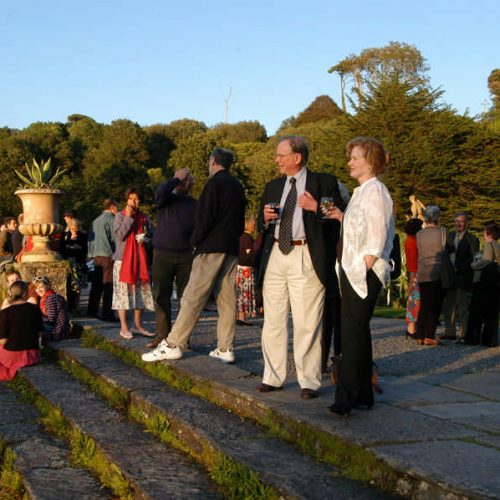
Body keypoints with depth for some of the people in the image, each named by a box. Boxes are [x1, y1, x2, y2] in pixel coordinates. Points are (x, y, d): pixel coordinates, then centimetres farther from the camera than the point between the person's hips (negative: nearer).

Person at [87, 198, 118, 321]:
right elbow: (114, 238, -12)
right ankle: (108, 314, -8)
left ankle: (91, 311, 16)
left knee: (96, 285, 13)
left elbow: (90, 238, 18)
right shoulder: (110, 219, -7)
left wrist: (91, 254, 20)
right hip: (107, 255, -8)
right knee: (108, 286, -7)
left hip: (96, 256, 8)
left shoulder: (96, 221, 17)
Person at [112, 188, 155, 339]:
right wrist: (128, 217, -14)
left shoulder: (145, 218, 11)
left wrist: (145, 240, -3)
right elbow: (119, 236, -12)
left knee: (140, 290, 6)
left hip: (140, 258, 4)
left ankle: (138, 325, 17)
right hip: (123, 258, -4)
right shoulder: (120, 216, 0)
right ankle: (123, 328, 1)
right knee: (123, 291, -4)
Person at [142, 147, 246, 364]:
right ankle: (225, 348, 5)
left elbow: (205, 217, -14)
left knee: (193, 296, -8)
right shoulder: (237, 186, 16)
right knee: (227, 298, 5)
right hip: (231, 248, 8)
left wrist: (195, 240, -3)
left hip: (211, 248, -8)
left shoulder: (215, 183, -7)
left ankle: (173, 345, -9)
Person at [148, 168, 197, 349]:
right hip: (162, 254, 0)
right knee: (162, 296, 1)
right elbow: (161, 192, -15)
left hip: (185, 255, 0)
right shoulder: (166, 198, 10)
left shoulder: (195, 204, 12)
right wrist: (177, 178, -5)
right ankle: (162, 335, 6)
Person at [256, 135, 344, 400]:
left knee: (307, 323, -4)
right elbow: (261, 226, 22)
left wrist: (316, 207, -18)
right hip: (275, 257, 6)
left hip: (306, 259, -5)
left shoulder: (324, 182, 3)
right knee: (273, 321, 8)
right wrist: (265, 218, 1)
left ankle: (309, 382, 4)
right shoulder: (273, 187, 19)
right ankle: (273, 377, 18)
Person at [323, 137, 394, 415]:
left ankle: (347, 398, -8)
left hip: (365, 273, -10)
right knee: (358, 331, 12)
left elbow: (377, 236, -17)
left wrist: (363, 268, -19)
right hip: (354, 273, 10)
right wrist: (342, 217, 10)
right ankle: (363, 394, 19)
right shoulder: (362, 191, 18)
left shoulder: (375, 190, -11)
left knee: (353, 332, -10)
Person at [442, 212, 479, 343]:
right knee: (448, 306, 11)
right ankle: (450, 332, 20)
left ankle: (462, 334, 0)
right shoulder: (450, 236, 13)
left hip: (462, 277, -6)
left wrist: (459, 268, -16)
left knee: (462, 306, -4)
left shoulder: (472, 239, -4)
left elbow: (474, 260, -8)